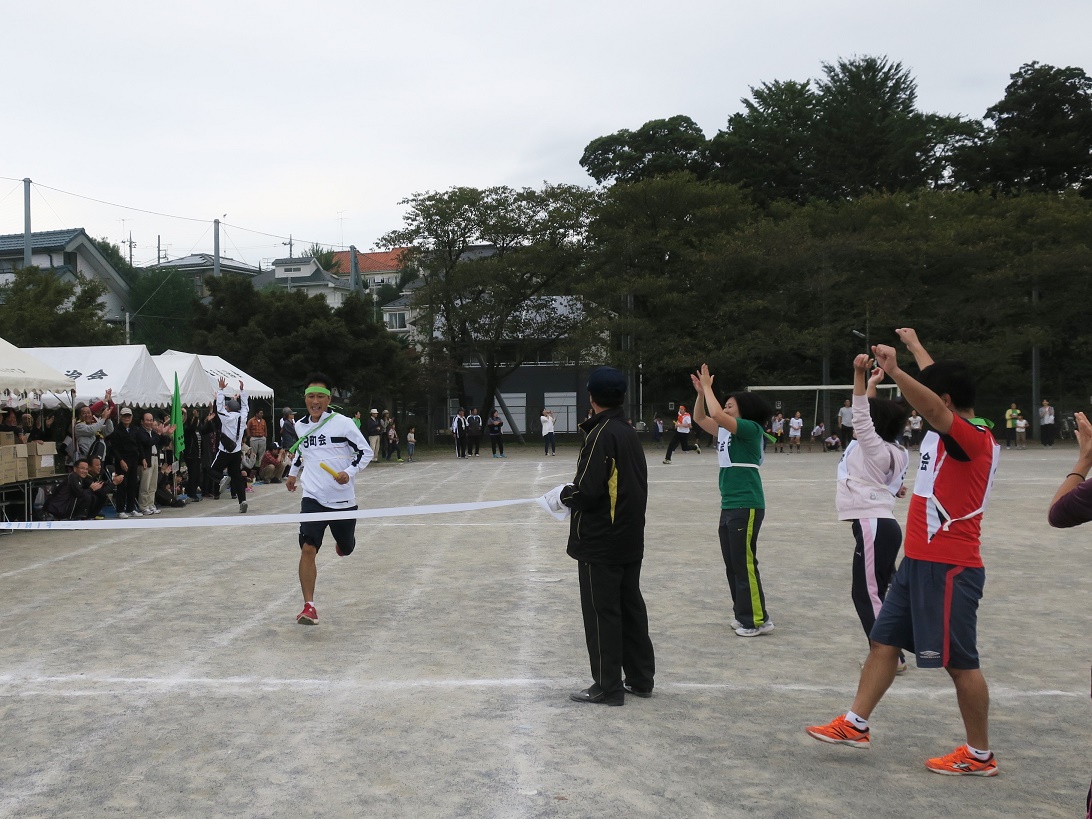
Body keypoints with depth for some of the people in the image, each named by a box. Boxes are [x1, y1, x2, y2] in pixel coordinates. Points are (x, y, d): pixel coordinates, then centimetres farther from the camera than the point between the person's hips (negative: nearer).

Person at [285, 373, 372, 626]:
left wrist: (349, 472, -19)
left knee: (346, 549, 17)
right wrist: (293, 472, 26)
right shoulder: (300, 426, 5)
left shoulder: (343, 423, -9)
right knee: (308, 549, -16)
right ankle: (309, 607, -14)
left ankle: (341, 542, 57)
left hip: (342, 499, -1)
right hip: (313, 498, 1)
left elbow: (366, 452, -5)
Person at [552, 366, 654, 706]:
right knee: (631, 608, 15)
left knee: (602, 613, 0)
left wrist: (564, 494, -3)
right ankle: (641, 678, 24)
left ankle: (608, 686, 7)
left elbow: (588, 492, -23)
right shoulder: (630, 433, 9)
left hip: (600, 543, -9)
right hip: (630, 541, 9)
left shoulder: (601, 435, -17)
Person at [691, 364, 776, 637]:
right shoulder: (726, 431, 13)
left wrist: (708, 387, -12)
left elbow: (716, 415, -23)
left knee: (744, 563, -6)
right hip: (728, 505, 9)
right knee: (732, 564, 12)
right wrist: (701, 391, 7)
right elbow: (700, 418, 20)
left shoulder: (751, 429, -11)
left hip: (746, 506, -9)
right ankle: (742, 614, 20)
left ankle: (758, 619, 0)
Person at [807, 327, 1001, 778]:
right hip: (919, 561, 9)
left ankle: (979, 755, 13)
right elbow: (938, 382, 29)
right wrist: (914, 345, 41)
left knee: (960, 662, 0)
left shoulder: (973, 437, -15)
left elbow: (935, 408, -38)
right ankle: (856, 724, 19)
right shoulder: (952, 433, 10)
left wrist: (895, 371, -48)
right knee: (884, 640, 11)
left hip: (949, 568, -9)